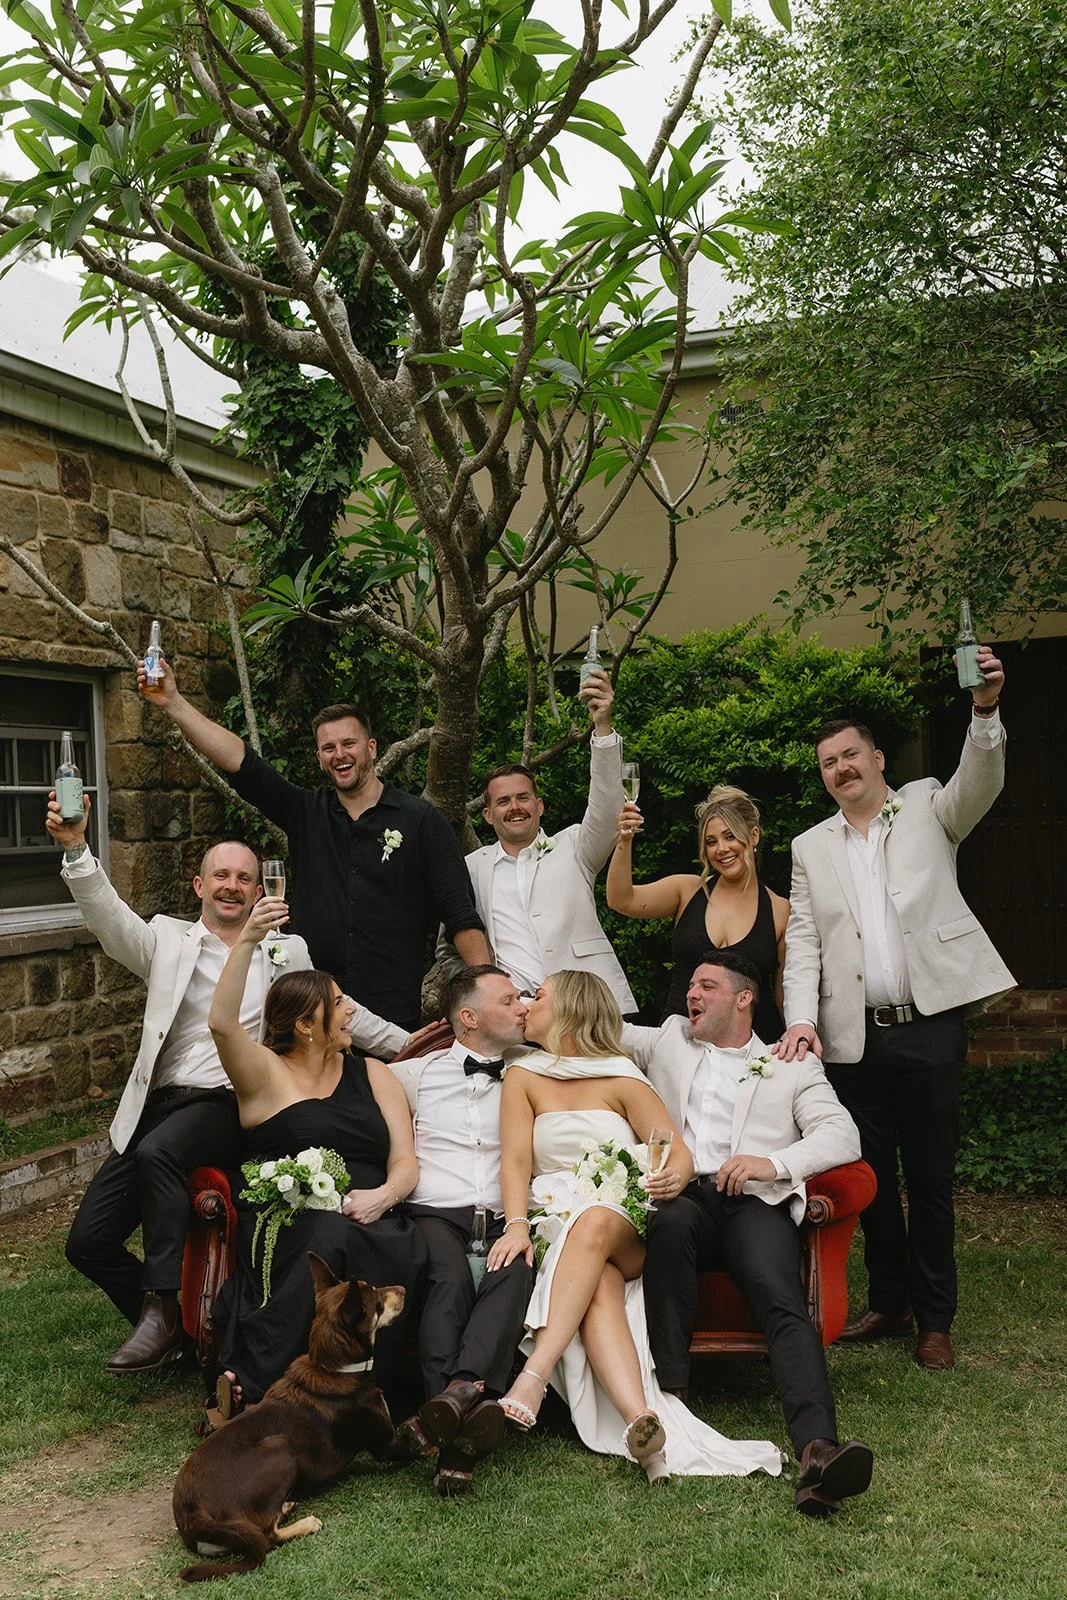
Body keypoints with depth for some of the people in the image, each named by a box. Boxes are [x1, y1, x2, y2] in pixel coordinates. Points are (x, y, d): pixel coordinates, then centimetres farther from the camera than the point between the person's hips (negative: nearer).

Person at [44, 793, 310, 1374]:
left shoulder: (287, 950, 13)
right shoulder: (167, 939, 12)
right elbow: (109, 915, -5)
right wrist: (75, 848, -21)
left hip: (231, 1105, -3)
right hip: (158, 1104, 3)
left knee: (156, 1152, -36)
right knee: (88, 1242, -5)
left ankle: (162, 1310, -25)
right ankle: (167, 1335, 16)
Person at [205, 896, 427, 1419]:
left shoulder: (372, 1074, 23)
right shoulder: (266, 1072, 12)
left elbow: (405, 1160, 14)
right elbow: (222, 1023, -10)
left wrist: (382, 1195, -9)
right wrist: (247, 942, -20)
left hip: (371, 1218, 3)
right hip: (287, 1224, -3)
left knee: (403, 1252, -33)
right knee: (331, 1238, -38)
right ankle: (251, 1388, -30)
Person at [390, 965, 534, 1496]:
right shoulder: (417, 1073, 21)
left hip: (504, 1220, 1)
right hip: (436, 1213, -1)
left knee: (518, 1269, -35)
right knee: (449, 1277, -35)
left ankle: (460, 1390, -52)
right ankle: (460, 1432, -46)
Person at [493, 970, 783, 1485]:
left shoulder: (622, 1079, 8)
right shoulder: (523, 1076, 14)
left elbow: (680, 1156, 1)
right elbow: (515, 1159, 1)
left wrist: (672, 1179, -24)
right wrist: (516, 1224, -18)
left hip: (626, 1224, -1)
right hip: (557, 1221, 1)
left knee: (594, 1223, -37)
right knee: (600, 1285, -33)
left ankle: (534, 1376, -44)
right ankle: (642, 1423, -52)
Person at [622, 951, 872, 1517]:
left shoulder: (792, 1065, 22)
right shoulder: (668, 1040, 30)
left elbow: (843, 1136, 8)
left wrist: (774, 1162, -10)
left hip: (755, 1202, -1)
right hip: (681, 1196, 1)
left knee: (783, 1300, -31)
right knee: (671, 1223, -37)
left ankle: (816, 1450, -49)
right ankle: (669, 1396, -36)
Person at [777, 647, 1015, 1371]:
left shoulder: (927, 809, 9)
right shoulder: (812, 848, 13)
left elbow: (979, 785, -11)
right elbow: (802, 944, 7)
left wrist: (986, 710, -30)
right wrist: (802, 1019, -8)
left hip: (930, 1025, -2)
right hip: (854, 1036, 2)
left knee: (931, 1177, 4)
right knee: (871, 1176, 9)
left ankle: (936, 1319, 15)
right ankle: (890, 1304, 25)